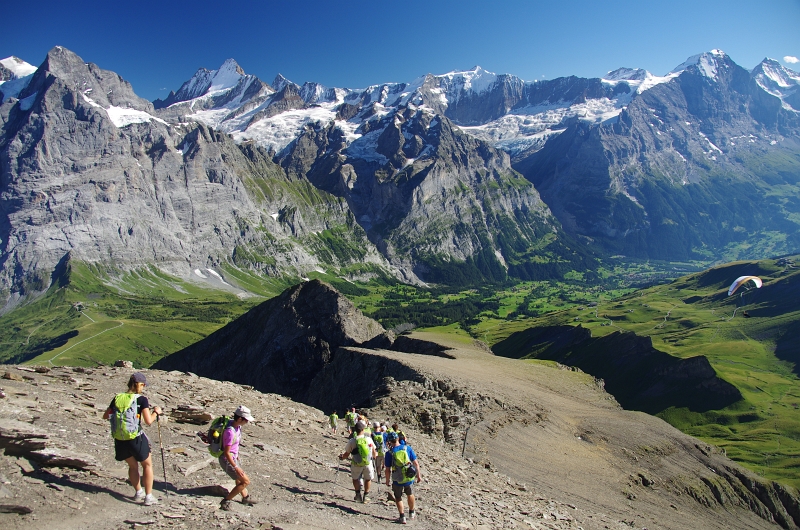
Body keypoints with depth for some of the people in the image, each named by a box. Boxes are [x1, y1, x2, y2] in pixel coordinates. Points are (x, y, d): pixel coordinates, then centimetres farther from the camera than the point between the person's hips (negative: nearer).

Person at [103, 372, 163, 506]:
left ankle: (138, 492, 34)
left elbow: (105, 416, 14)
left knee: (132, 466, 25)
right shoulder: (141, 399, -12)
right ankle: (149, 497, 11)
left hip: (119, 440, 5)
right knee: (147, 465, 12)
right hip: (135, 439, -5)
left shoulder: (117, 398, 4)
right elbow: (148, 421, -17)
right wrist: (156, 412, 1)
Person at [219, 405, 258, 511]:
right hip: (227, 459, -10)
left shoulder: (237, 425, -4)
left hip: (233, 457, 10)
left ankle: (245, 497, 51)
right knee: (245, 481, -6)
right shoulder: (230, 432, -33)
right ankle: (226, 501, 3)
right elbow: (226, 453, -28)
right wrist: (236, 467, -23)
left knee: (239, 478, 29)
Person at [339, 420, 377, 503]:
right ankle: (365, 496, 28)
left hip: (356, 464, -1)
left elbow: (347, 454, -6)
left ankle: (358, 495, 27)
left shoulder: (352, 441, -15)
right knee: (368, 479, 24)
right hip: (368, 463, 1)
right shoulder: (369, 439, -11)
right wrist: (375, 455, 25)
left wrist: (341, 457, 15)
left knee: (355, 478, 25)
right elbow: (374, 451, 2)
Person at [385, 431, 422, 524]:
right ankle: (411, 513, 41)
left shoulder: (389, 453, -12)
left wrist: (387, 481, 6)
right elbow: (415, 463, -3)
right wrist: (419, 475, 8)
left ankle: (402, 517, 16)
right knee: (410, 494, 27)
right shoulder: (407, 448, -7)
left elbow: (388, 470, -8)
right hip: (409, 478, 3)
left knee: (398, 497, 19)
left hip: (397, 480, -2)